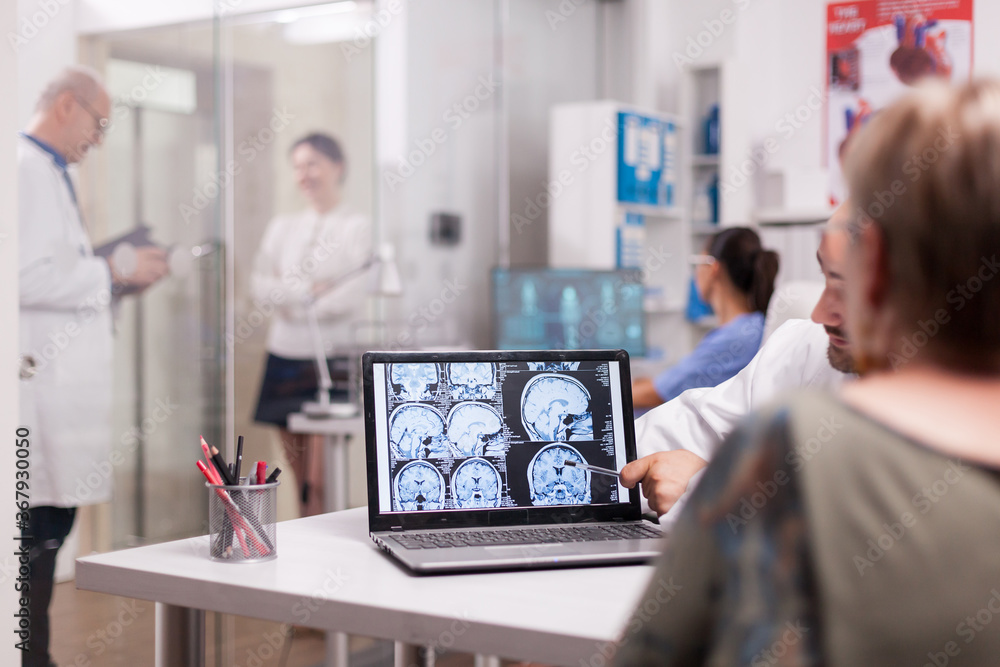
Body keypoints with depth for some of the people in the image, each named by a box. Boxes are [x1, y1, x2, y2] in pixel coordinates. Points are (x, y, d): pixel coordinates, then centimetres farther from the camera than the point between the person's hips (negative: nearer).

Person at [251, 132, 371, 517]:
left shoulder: (355, 227, 1)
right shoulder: (282, 227, 15)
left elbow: (352, 299, -11)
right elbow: (259, 284, 1)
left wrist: (293, 303, -5)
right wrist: (309, 289, -12)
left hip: (327, 357, -5)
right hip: (283, 357, 5)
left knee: (320, 483, -9)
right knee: (300, 479, 8)